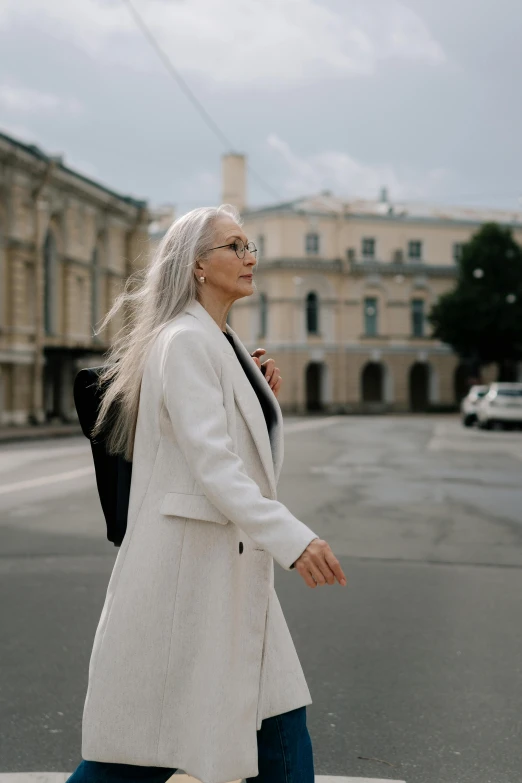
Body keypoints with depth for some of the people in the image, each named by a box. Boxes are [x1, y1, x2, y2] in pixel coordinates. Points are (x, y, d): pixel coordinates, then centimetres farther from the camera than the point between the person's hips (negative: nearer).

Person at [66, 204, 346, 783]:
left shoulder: (223, 343, 15)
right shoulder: (185, 341, -14)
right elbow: (209, 461, -25)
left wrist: (263, 397, 4)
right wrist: (290, 538, -33)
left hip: (231, 561, 9)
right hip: (187, 556, -9)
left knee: (280, 718, 10)